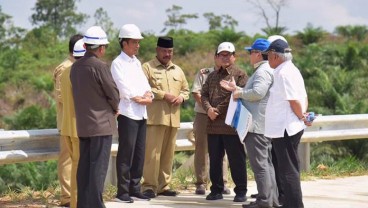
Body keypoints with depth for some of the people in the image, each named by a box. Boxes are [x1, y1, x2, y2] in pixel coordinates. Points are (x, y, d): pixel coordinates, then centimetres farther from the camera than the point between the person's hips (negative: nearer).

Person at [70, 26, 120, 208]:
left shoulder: (75, 67, 7)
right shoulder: (100, 67, -16)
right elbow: (113, 93, -11)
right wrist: (115, 108, 10)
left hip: (82, 124, 7)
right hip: (101, 124, -7)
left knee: (84, 164, 11)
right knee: (98, 166, -5)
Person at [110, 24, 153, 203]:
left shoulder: (137, 62, 19)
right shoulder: (118, 63, -5)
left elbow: (144, 83, 13)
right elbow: (124, 88, -13)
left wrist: (148, 94, -7)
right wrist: (140, 98, -8)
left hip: (141, 113, 8)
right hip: (127, 113, -8)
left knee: (139, 153, 8)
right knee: (126, 154, -7)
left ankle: (135, 189, 15)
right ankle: (122, 192, -3)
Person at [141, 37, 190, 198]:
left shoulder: (177, 70, 19)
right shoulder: (147, 67, 1)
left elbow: (186, 89, 24)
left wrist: (181, 97, 0)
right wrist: (163, 95, -16)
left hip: (173, 118, 6)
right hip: (155, 117, -6)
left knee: (168, 153, 8)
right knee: (152, 153, -9)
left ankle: (164, 185, 15)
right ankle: (149, 186, -5)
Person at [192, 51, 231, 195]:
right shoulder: (203, 73, 5)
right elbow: (196, 93, -2)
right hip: (203, 115, -1)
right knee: (202, 149, 0)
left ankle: (222, 183, 6)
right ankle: (201, 183, 4)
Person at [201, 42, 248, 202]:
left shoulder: (240, 75, -2)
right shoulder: (212, 76, 20)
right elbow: (204, 94, 14)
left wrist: (218, 111, -12)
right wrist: (208, 109, -7)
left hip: (232, 125, -6)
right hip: (213, 125, 6)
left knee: (236, 159, -2)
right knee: (214, 159, 10)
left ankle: (240, 191, 5)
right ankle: (216, 190, 19)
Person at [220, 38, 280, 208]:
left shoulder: (263, 71, -14)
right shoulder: (263, 70, 20)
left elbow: (257, 92, -27)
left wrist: (239, 93, -12)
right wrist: (236, 89, 18)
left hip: (257, 125, -11)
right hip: (263, 124, 11)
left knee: (259, 163, -8)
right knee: (267, 163, 13)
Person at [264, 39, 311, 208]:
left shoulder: (283, 73, -17)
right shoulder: (291, 70, 15)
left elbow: (294, 101, -21)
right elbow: (304, 97, 18)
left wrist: (301, 117, -6)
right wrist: (303, 115, 8)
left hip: (284, 129, -10)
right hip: (291, 128, 10)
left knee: (288, 171, -6)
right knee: (290, 170, 16)